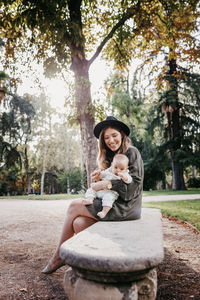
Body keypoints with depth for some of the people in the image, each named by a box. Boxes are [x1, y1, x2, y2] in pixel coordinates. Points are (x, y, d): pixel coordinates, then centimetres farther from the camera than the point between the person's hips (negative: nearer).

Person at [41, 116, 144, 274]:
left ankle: (59, 255, 5)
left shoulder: (131, 152, -5)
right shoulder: (111, 156, 19)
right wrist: (99, 179, -4)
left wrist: (107, 184, -17)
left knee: (74, 205, -9)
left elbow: (134, 183, -15)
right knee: (79, 223, -15)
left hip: (126, 207, -7)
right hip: (113, 203, 7)